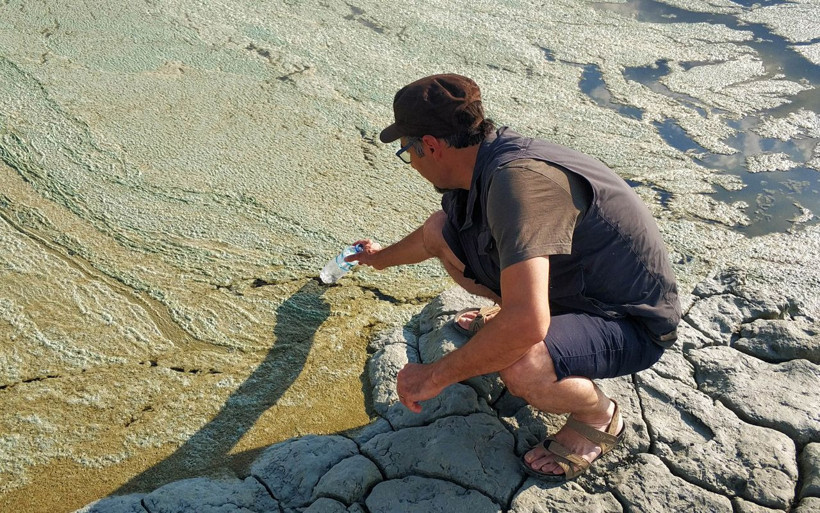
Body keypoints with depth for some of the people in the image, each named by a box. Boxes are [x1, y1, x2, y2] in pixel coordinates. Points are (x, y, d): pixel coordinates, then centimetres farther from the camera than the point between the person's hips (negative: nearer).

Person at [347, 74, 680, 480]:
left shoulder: (519, 179, -34)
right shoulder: (483, 163, -4)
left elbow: (526, 325, -43)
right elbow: (430, 237, 20)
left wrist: (436, 376, -29)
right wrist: (381, 257, 38)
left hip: (632, 320, -8)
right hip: (568, 282, 8)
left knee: (521, 367, -38)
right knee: (440, 231, 0)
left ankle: (599, 415, -4)